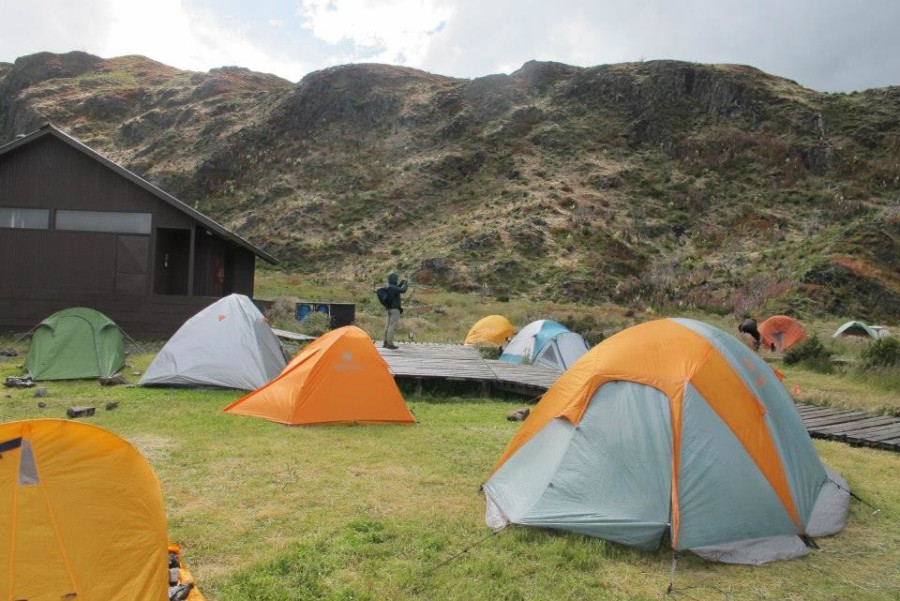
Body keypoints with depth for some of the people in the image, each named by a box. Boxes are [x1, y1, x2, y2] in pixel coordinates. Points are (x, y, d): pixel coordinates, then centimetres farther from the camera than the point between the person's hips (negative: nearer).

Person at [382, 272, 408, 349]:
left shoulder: (388, 286, 11)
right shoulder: (392, 287, -19)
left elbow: (397, 289, 26)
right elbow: (403, 290, -25)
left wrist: (401, 283, 14)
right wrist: (405, 283, -8)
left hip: (389, 308, 10)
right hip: (394, 309, -10)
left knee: (388, 325, 13)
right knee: (393, 326, -8)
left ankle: (386, 342, 18)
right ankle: (390, 343, -7)